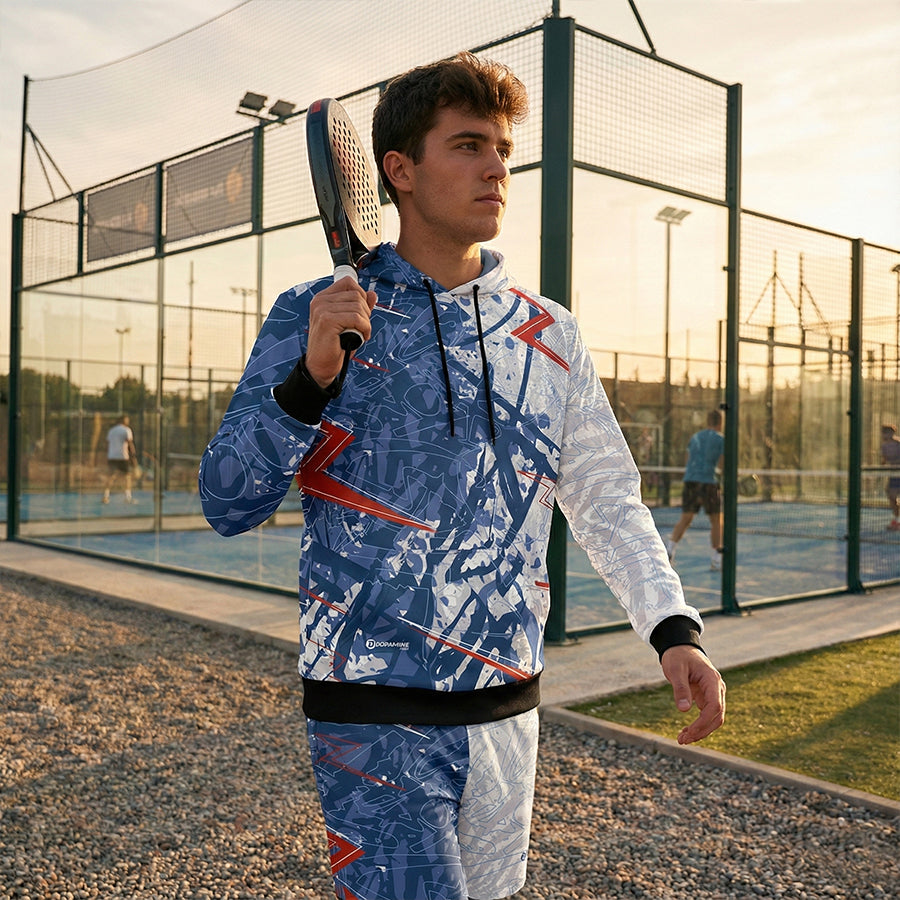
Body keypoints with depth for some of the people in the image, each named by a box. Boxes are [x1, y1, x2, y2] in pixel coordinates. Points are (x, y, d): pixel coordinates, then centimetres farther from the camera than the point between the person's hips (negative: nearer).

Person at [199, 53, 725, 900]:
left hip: (509, 711, 5)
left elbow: (607, 499, 9)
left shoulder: (549, 333, 6)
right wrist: (309, 380, -21)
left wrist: (672, 628, -5)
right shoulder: (313, 317, -5)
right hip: (373, 719, -4)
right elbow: (227, 505, -6)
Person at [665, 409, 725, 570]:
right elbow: (722, 464, 0)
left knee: (685, 518, 6)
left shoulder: (694, 437, 16)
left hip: (689, 480, 4)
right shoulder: (721, 439, 2)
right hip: (708, 481, -4)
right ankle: (716, 560, 10)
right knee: (716, 520, 9)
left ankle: (670, 546, -14)